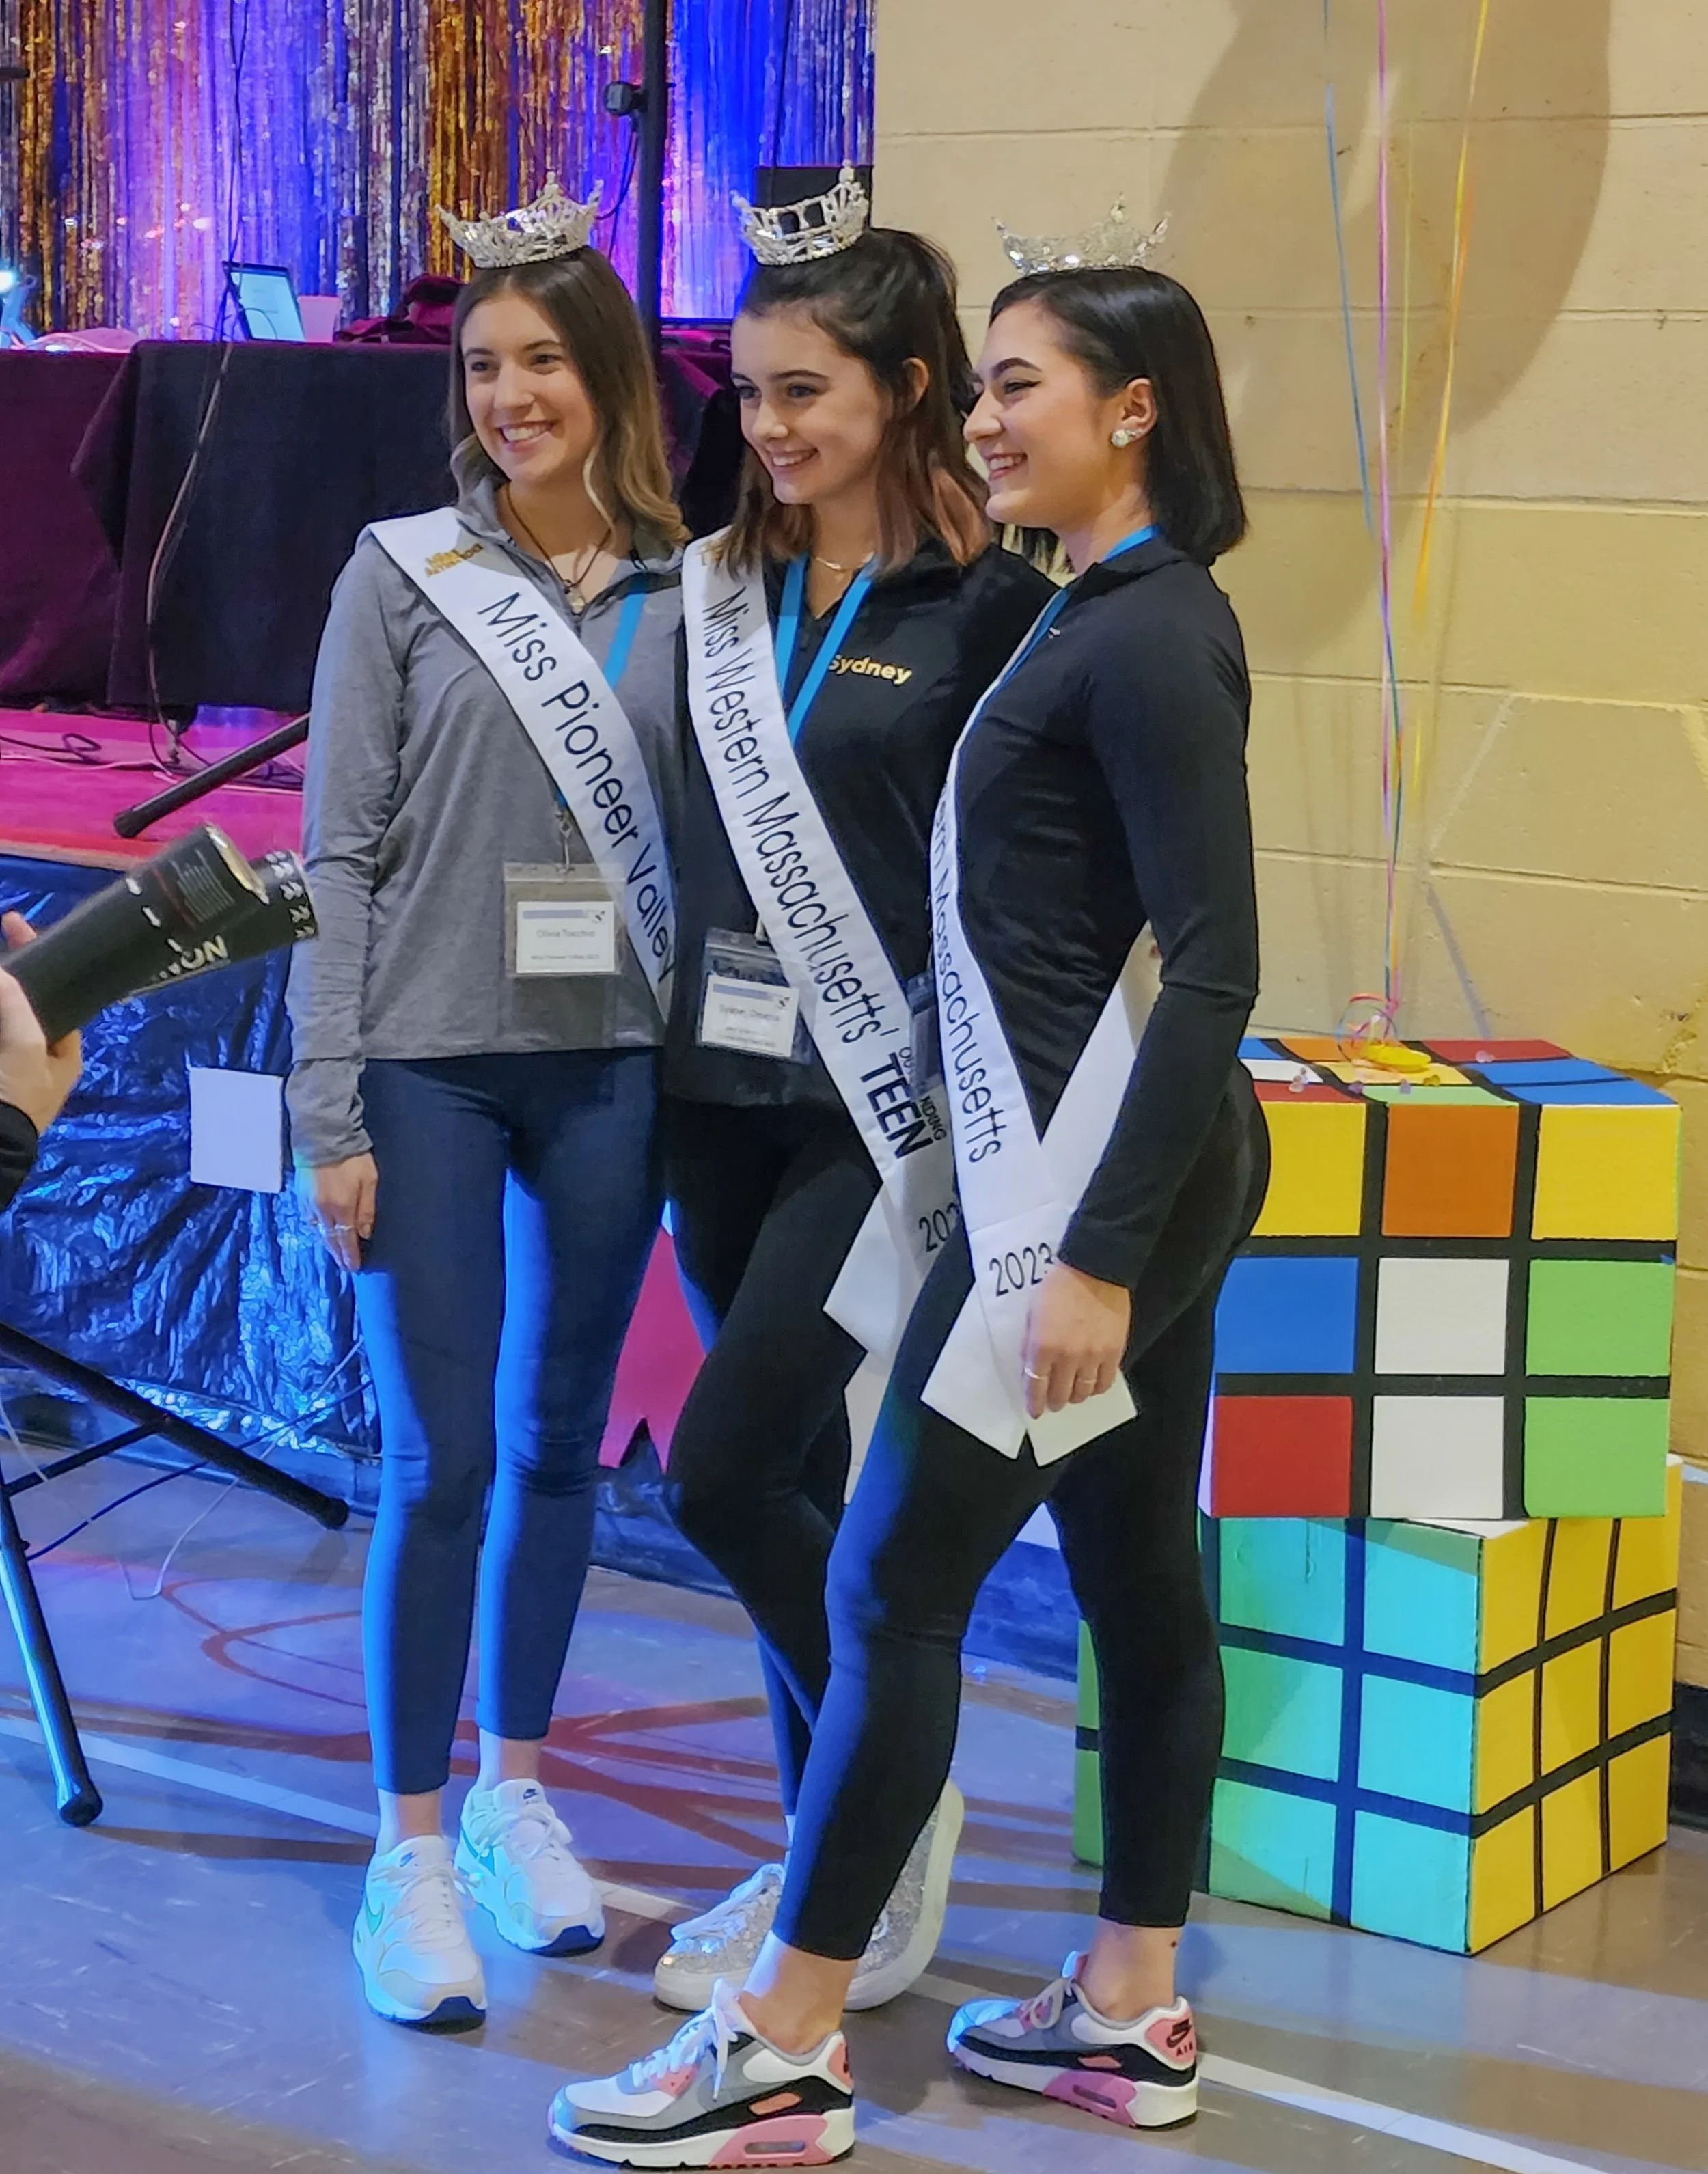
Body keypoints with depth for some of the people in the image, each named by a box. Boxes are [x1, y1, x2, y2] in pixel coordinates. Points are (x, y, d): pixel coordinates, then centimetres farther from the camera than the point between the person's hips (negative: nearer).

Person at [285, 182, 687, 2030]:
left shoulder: (683, 594, 4)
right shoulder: (402, 578, -2)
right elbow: (339, 854, -4)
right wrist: (329, 1112, -8)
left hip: (612, 1074, 3)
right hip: (432, 1068, -2)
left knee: (558, 1446, 12)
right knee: (438, 1462, -2)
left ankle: (515, 1790, 27)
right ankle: (410, 1852, 9)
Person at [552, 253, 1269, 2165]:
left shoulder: (1150, 635, -15)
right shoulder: (1103, 617, 14)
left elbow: (1215, 964, -21)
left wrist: (1097, 1251, -22)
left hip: (1101, 1168, -10)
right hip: (1122, 1165, 10)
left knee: (892, 1585, -5)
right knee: (1138, 1577, 13)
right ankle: (1129, 2012, 23)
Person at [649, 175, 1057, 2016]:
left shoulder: (989, 604, -9)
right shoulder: (721, 586, 8)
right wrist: (669, 1061, 8)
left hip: (883, 1104, -6)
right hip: (723, 1094, 6)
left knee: (726, 1470, -11)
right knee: (794, 1473, 13)